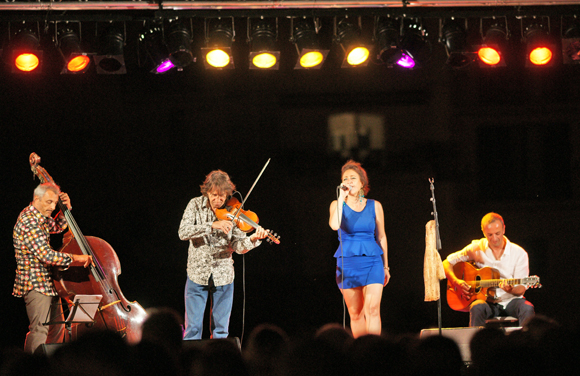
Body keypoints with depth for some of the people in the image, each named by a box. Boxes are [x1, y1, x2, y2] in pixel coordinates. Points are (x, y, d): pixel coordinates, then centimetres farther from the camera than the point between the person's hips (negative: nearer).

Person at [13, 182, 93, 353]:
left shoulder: (40, 217, 10)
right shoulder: (28, 222, -20)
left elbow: (57, 227, 32)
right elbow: (46, 255, -27)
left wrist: (65, 208, 12)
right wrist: (75, 258, -20)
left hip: (48, 284, 10)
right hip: (35, 283, -10)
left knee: (57, 327, 15)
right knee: (39, 330, -17)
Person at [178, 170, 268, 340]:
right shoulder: (196, 205, -4)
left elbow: (238, 247, -10)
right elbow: (183, 232, -19)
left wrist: (252, 239, -31)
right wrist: (212, 225, -28)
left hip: (223, 275, 1)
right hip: (197, 274, 0)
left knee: (221, 331, 7)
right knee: (193, 328, -1)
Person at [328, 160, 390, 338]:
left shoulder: (375, 206, 7)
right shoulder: (337, 205, 5)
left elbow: (381, 236, 15)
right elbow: (334, 225, -17)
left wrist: (385, 266, 16)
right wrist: (342, 198, -13)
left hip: (372, 261, -1)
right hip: (347, 262, 1)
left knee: (372, 309, -16)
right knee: (355, 313, 4)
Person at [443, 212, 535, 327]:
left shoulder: (519, 253, -1)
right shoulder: (476, 249, 2)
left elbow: (521, 289, -3)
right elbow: (447, 263, 8)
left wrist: (511, 290, -27)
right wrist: (456, 282, -10)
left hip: (510, 300, 0)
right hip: (486, 301, 0)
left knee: (527, 309, -33)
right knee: (477, 308, -36)